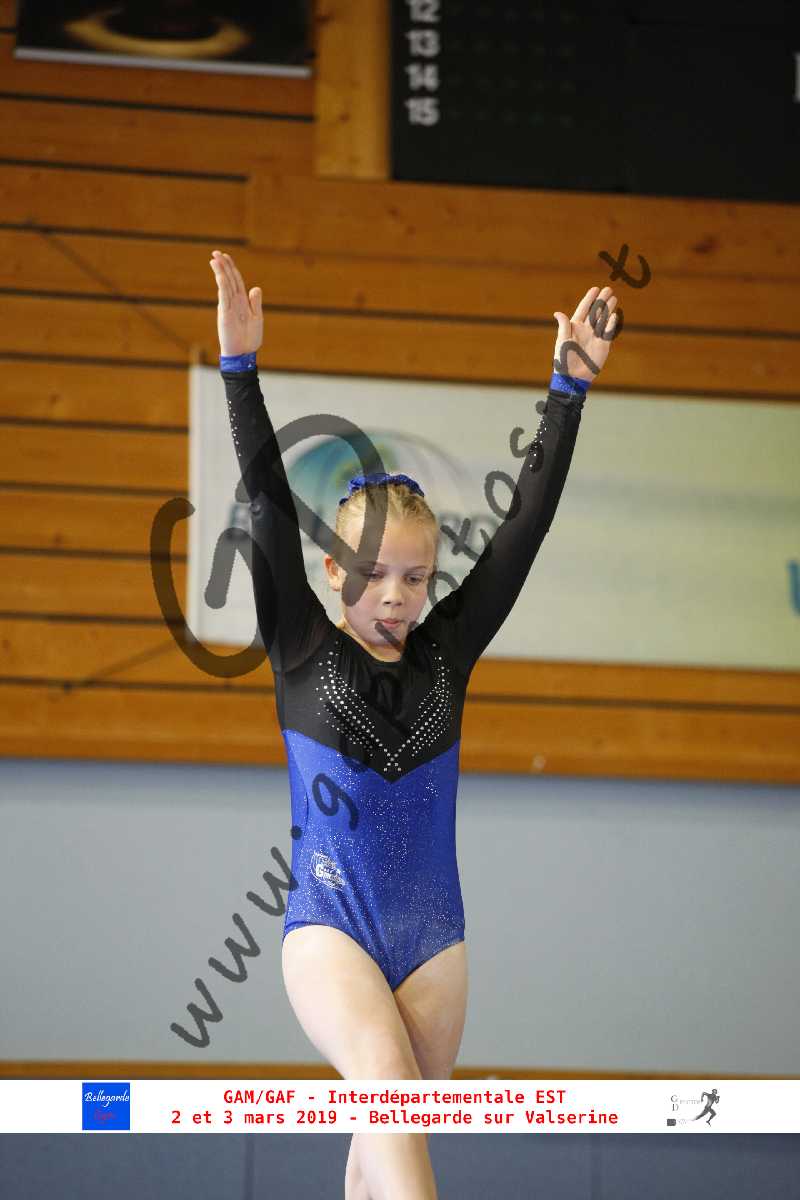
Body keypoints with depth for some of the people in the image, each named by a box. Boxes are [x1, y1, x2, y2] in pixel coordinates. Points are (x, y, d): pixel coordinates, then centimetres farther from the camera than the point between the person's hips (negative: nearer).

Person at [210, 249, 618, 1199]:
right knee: (384, 1074, -28)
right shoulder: (304, 654, 0)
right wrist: (240, 368, -17)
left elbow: (526, 524, 2)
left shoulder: (446, 654, 6)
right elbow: (271, 510, -9)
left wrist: (570, 388, -3)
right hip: (329, 931, -4)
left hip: (432, 939, 4)